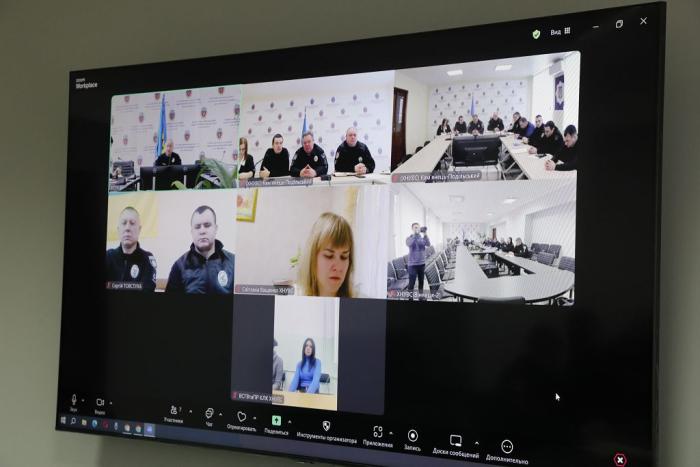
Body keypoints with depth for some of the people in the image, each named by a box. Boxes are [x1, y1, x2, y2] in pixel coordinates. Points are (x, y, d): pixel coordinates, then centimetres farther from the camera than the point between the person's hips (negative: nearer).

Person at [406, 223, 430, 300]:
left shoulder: (422, 238, 6)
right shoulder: (409, 238, -4)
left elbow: (428, 244, -13)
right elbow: (409, 244, -27)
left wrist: (425, 235, -28)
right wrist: (416, 234, -33)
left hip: (422, 263, 4)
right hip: (412, 264, -4)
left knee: (421, 281, 13)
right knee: (411, 282, -4)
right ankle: (410, 297, 2)